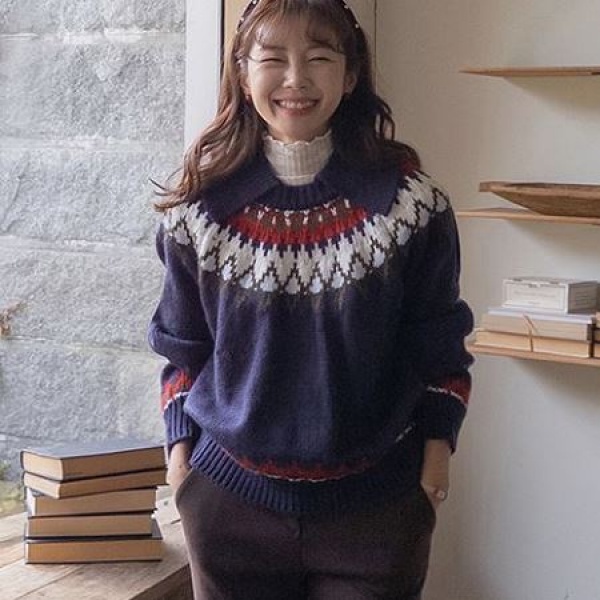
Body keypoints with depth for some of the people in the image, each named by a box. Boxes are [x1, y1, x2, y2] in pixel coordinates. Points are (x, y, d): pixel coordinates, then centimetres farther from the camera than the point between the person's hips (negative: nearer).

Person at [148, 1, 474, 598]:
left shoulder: (408, 198, -7)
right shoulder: (200, 207, -2)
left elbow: (438, 339, 2)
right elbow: (183, 342, 9)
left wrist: (436, 445, -3)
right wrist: (180, 445, 3)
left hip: (375, 502, -1)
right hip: (229, 497, 2)